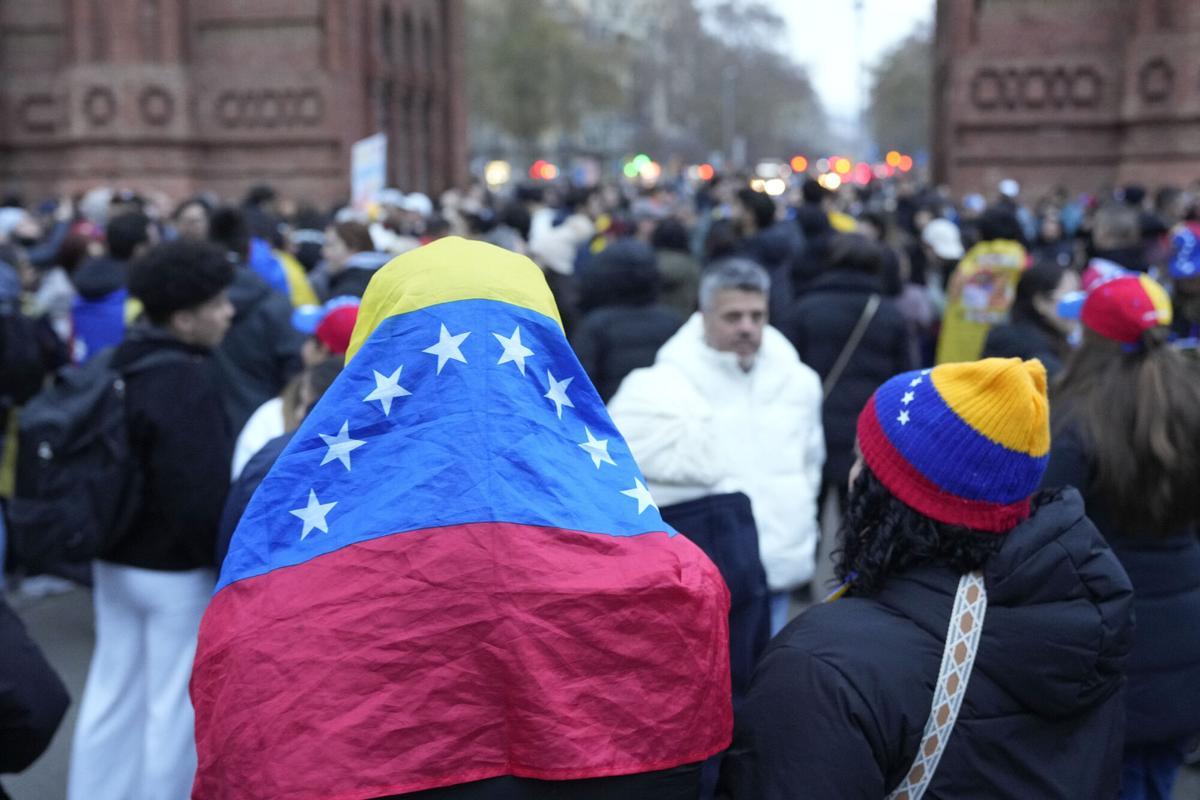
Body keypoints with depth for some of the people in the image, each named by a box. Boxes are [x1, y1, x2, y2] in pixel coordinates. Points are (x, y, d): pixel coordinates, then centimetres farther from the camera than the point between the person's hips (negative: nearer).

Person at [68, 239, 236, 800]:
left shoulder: (121, 366, 5)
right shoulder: (190, 381, -22)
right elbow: (202, 491, -25)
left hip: (116, 559, 8)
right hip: (176, 570, -8)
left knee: (111, 695, 18)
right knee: (174, 705, 5)